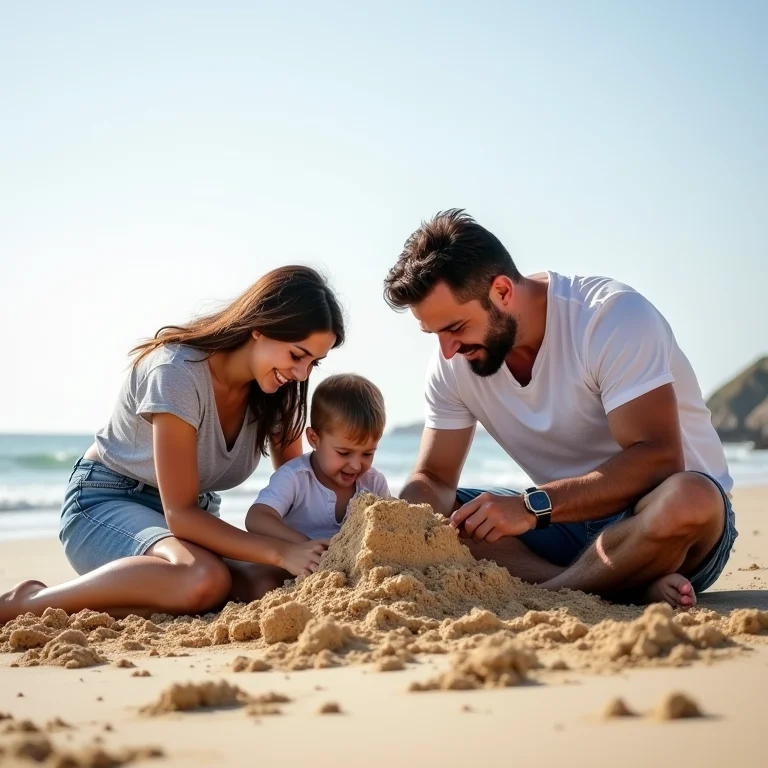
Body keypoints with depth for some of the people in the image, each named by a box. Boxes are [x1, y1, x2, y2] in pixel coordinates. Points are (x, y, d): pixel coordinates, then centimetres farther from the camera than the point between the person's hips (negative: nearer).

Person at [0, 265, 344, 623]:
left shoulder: (280, 389, -6)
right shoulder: (177, 372, -26)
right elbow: (179, 514, -26)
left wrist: (309, 546, -18)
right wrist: (281, 552, -35)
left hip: (193, 514, 7)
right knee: (205, 579, -38)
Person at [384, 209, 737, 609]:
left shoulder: (614, 317, -21)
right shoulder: (452, 362, -3)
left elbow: (657, 459, -29)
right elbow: (433, 479, 1)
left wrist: (533, 506, -38)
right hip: (568, 521, 6)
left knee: (684, 502, -40)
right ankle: (627, 587, -24)